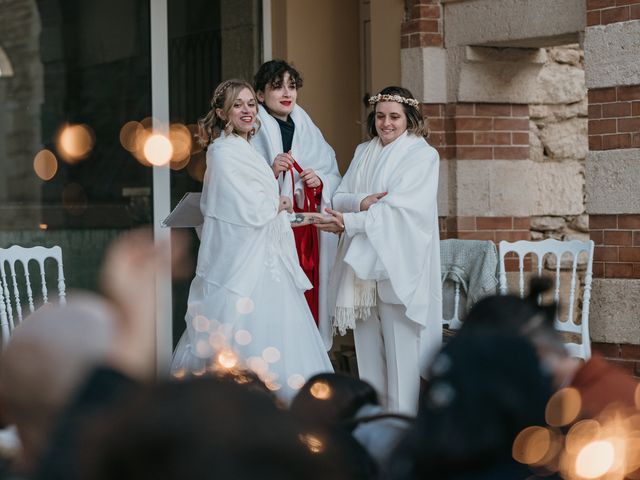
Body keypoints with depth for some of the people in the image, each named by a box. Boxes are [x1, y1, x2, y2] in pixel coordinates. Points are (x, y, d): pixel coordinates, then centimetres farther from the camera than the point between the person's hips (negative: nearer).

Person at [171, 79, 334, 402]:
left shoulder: (246, 152, 17)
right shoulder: (224, 153, -12)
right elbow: (251, 212, -16)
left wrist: (306, 218, 17)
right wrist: (278, 206, 1)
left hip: (262, 263, 9)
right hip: (241, 266, -9)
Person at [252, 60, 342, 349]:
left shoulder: (308, 130, 16)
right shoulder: (253, 133, -1)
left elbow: (335, 178, 16)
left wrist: (320, 182, -4)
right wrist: (271, 173, -20)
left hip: (310, 230, 5)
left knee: (310, 298, 2)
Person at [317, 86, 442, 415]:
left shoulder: (421, 155, -3)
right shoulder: (364, 152, 16)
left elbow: (398, 207, -13)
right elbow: (340, 196, 9)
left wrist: (348, 221, -17)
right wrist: (362, 202, -13)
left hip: (398, 260, -6)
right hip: (362, 260, 6)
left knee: (399, 340, -6)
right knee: (367, 339, 7)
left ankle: (401, 417, -1)